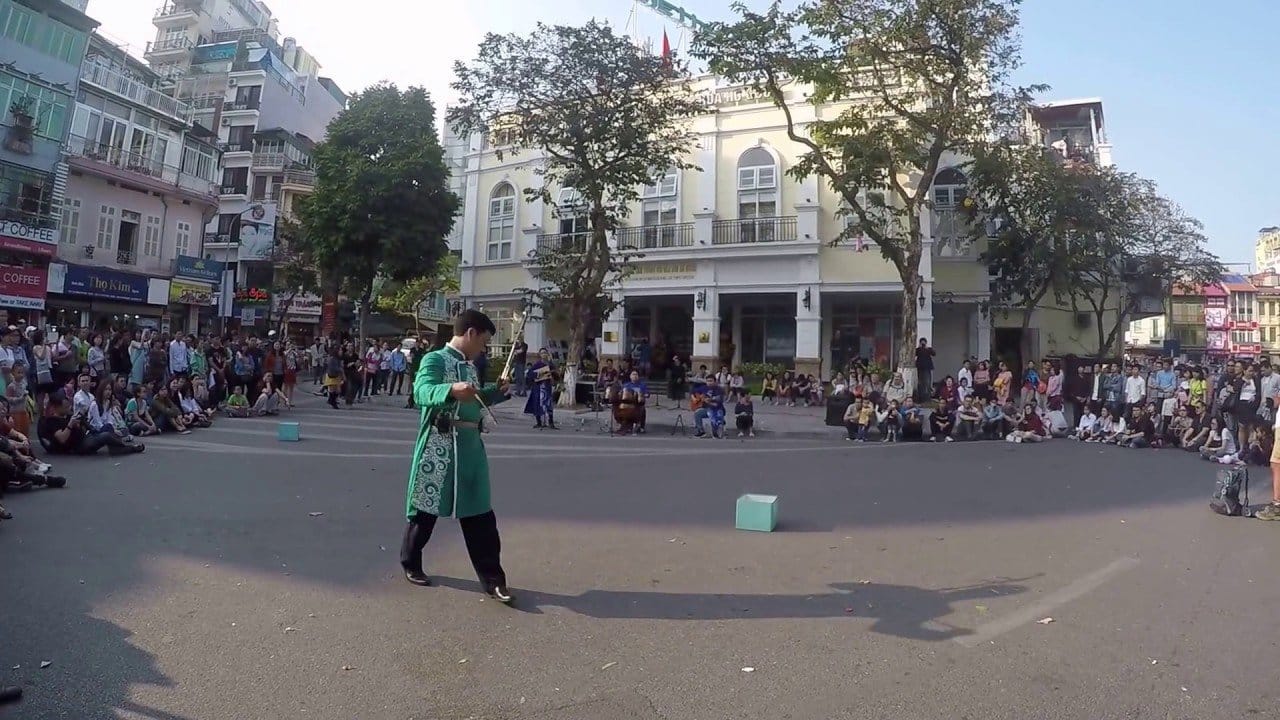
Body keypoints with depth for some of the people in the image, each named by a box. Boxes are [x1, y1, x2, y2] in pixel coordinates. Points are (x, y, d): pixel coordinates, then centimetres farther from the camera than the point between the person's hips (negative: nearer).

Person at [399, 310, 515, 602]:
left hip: (471, 446, 7)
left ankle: (492, 579, 10)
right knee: (426, 507, 8)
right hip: (439, 444, -7)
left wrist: (497, 391, 15)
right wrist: (451, 390, -45)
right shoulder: (435, 359, -8)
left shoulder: (470, 367, 15)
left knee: (480, 514, 6)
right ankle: (410, 563, 31)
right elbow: (422, 391, -27)